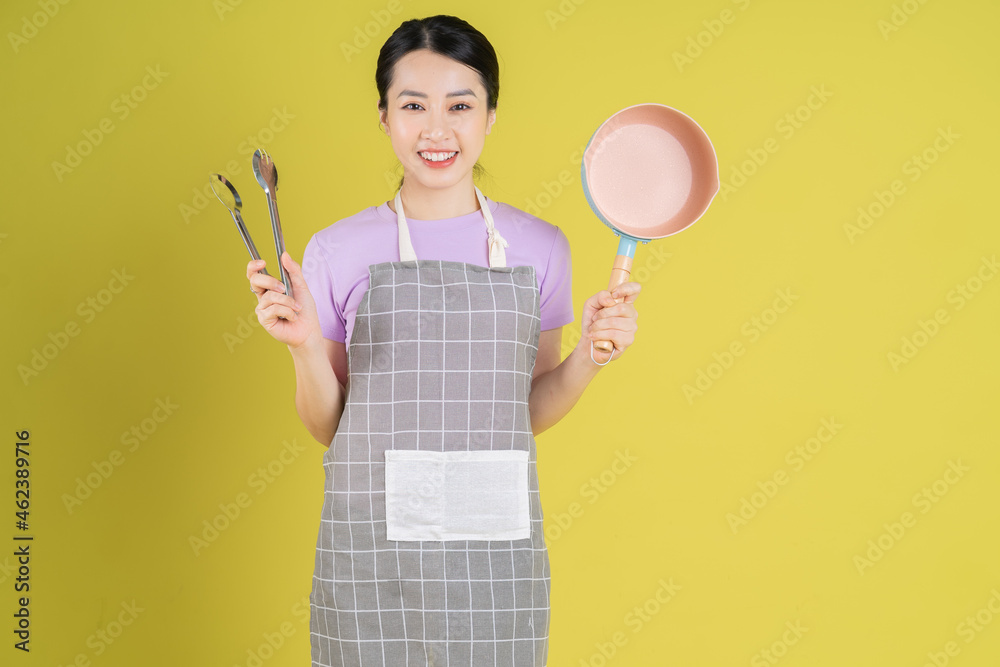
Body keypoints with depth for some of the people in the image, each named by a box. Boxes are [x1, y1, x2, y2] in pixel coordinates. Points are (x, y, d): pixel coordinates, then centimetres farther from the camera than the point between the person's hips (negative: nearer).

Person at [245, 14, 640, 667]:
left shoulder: (539, 247, 3)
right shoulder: (339, 251, 0)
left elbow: (531, 410, 11)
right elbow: (328, 426, 5)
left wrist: (589, 357, -6)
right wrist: (304, 346, -11)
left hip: (495, 548, 1)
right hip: (372, 546, -1)